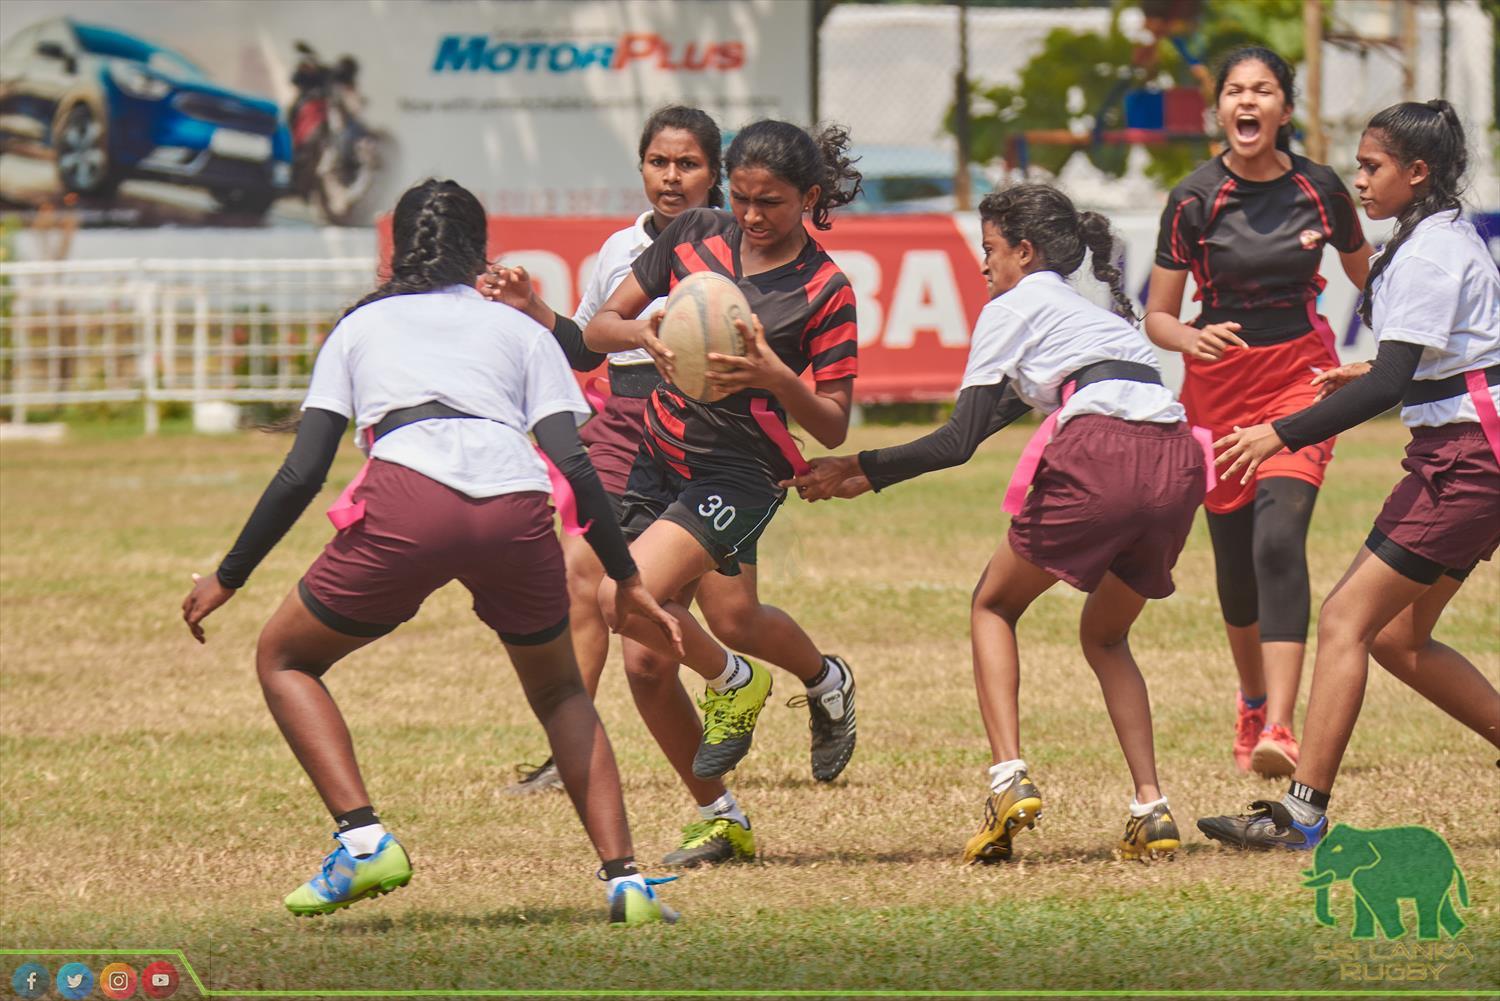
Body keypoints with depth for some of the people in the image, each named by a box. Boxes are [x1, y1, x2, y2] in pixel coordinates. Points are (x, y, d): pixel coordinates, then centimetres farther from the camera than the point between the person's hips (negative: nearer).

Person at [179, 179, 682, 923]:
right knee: (560, 694, 27)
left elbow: (302, 473, 18)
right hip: (519, 511, 2)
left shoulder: (359, 325, 28)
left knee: (284, 660, 20)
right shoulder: (520, 330, 29)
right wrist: (627, 582, 21)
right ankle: (623, 877, 10)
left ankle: (363, 840, 1)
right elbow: (575, 464, 15)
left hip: (406, 504, -2)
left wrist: (227, 578, 27)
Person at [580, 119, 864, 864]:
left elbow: (832, 427, -9)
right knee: (645, 667, 2)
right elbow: (599, 328, 5)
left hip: (739, 475, -5)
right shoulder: (695, 236, 2)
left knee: (626, 599, -25)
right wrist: (642, 334, -18)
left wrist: (773, 374, -27)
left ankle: (733, 682, 5)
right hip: (657, 460, 5)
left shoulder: (825, 293, -9)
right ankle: (717, 817, 19)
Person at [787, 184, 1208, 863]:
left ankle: (1010, 777, -3)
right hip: (1177, 463, 6)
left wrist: (859, 468, 16)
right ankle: (1151, 810, 9)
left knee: (993, 606, 17)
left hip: (1098, 458, -6)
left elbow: (959, 441, 5)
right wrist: (873, 476, 39)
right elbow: (1006, 408, 39)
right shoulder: (1088, 311, 36)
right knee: (1103, 635, 27)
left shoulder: (1013, 308, 13)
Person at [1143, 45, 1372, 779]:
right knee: (1234, 556, 8)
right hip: (1219, 381, 1)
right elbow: (1157, 316, -4)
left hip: (1301, 374, -1)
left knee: (1278, 538, -20)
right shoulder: (1195, 200, -8)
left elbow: (1367, 278, 15)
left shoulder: (1319, 190, -3)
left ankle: (1279, 727, -28)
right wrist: (1189, 338, -26)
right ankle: (1252, 703, 36)